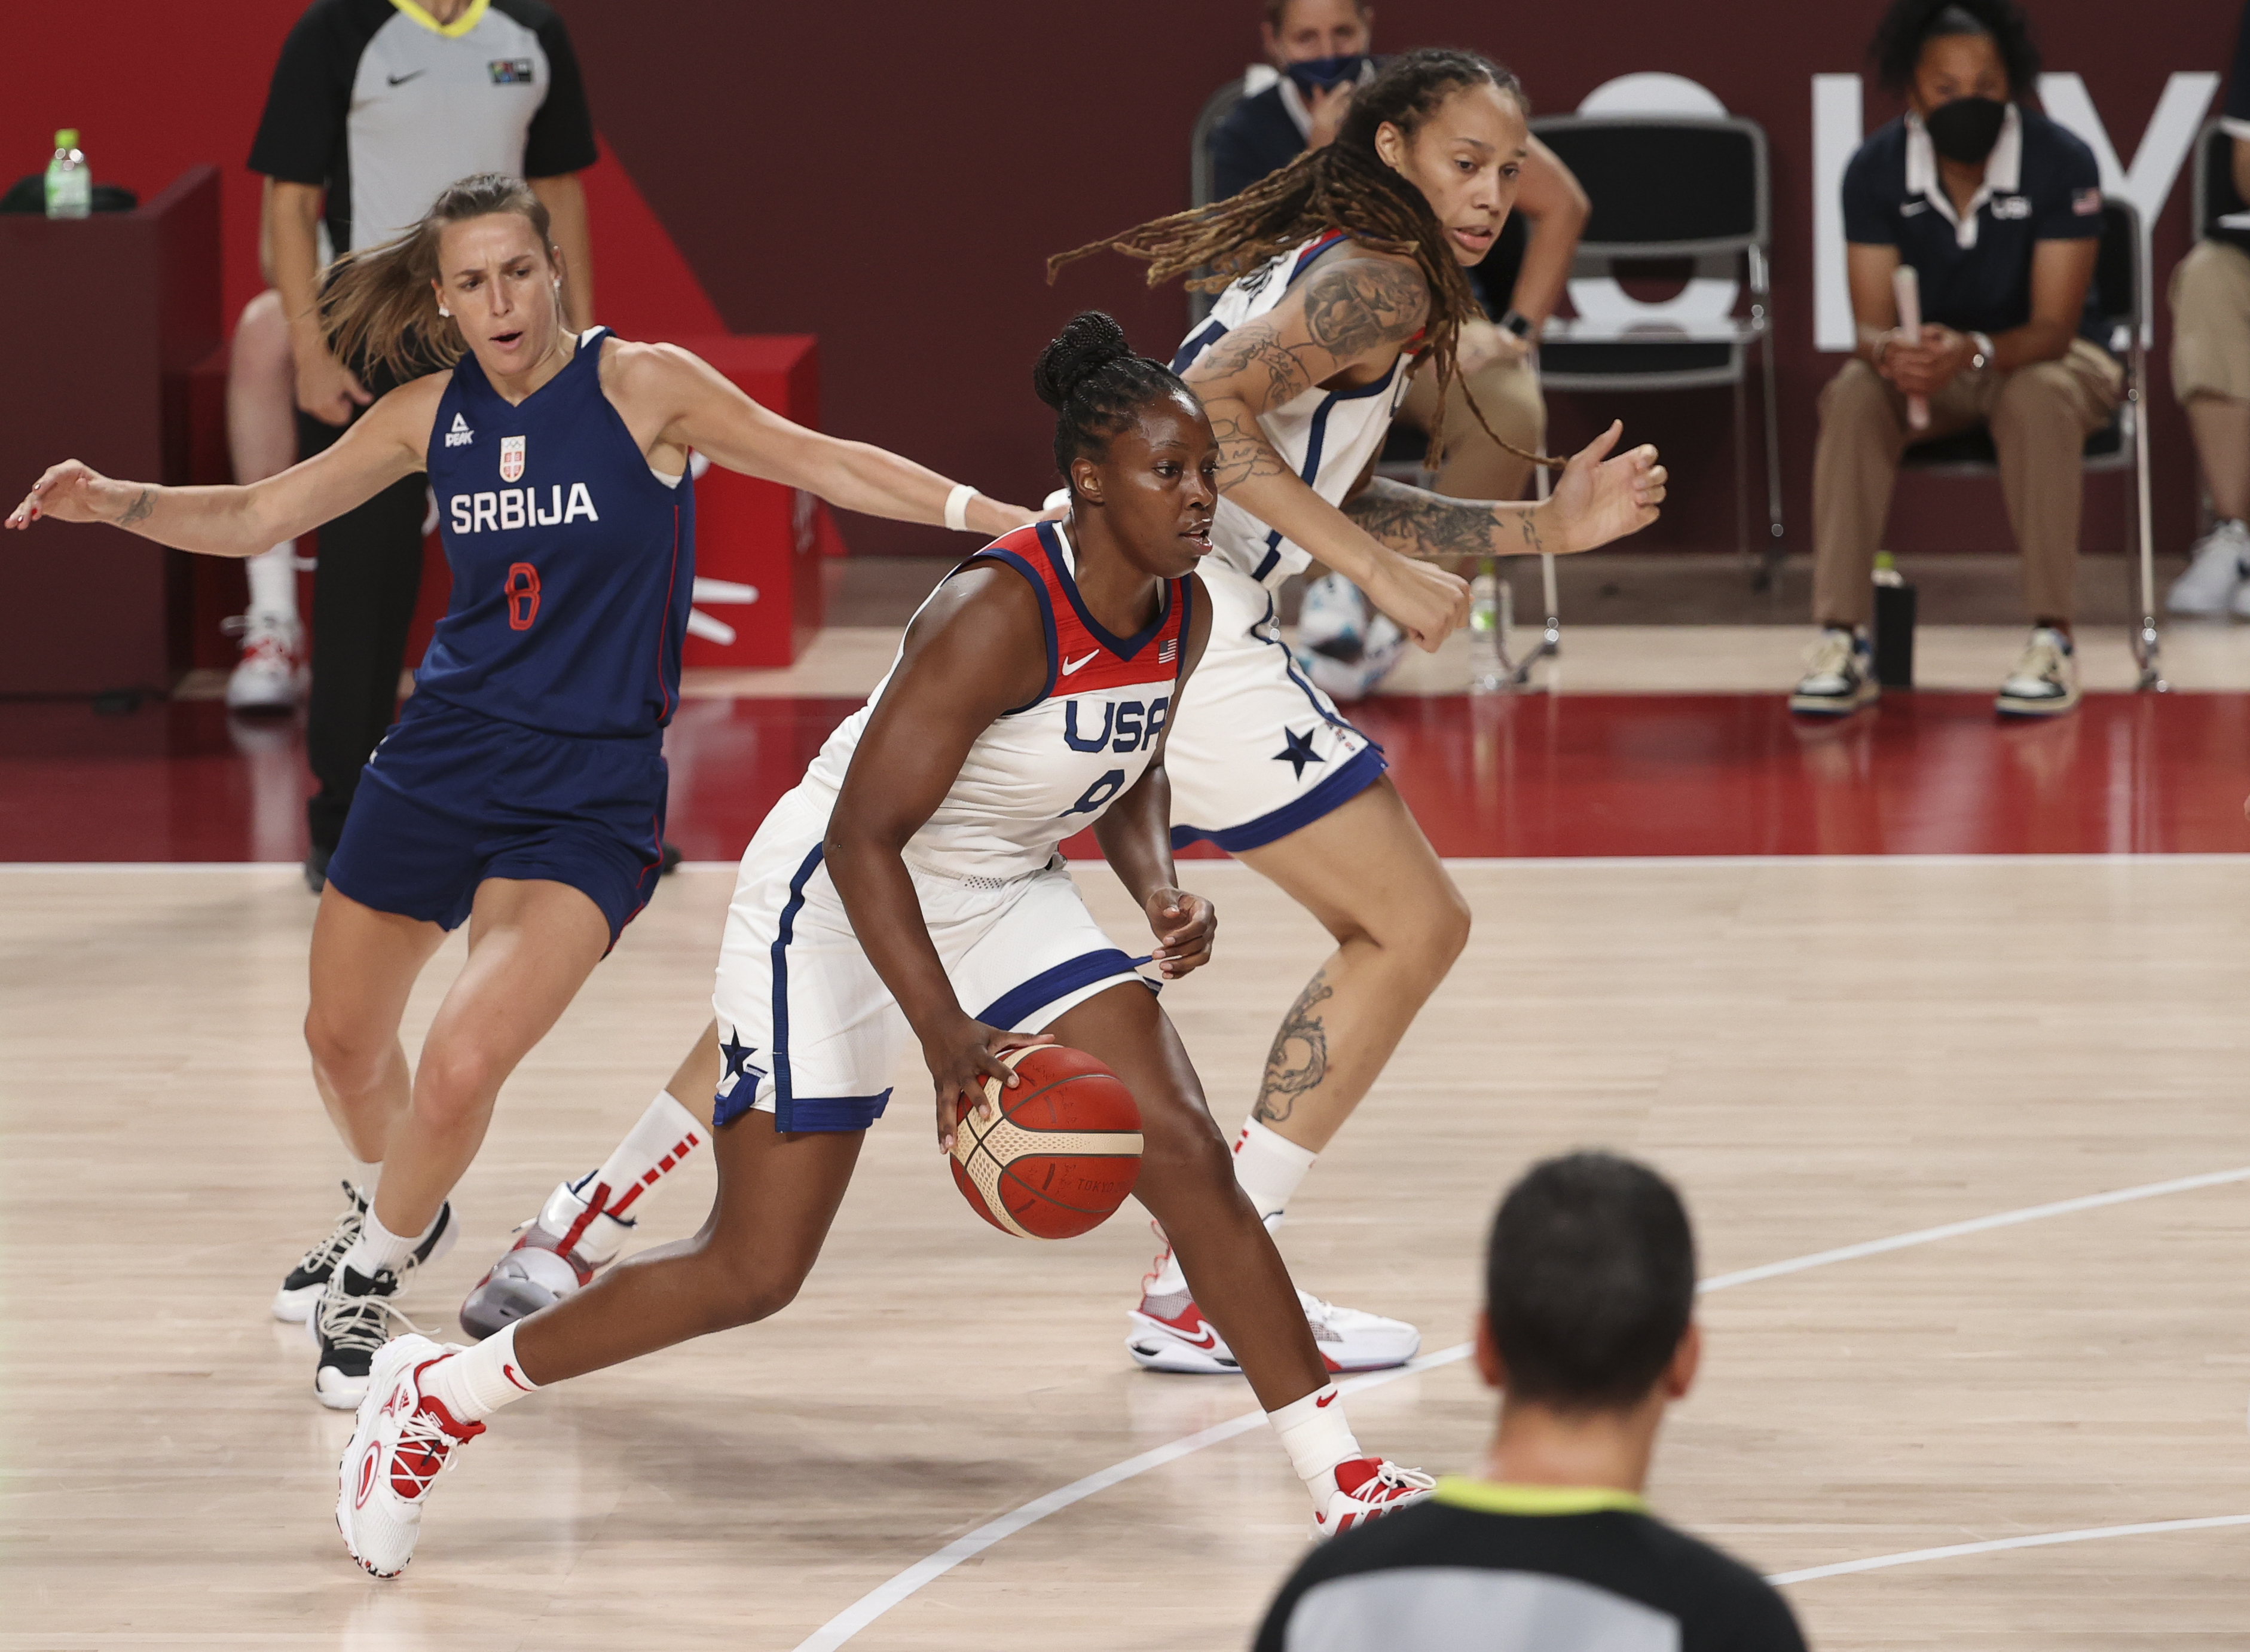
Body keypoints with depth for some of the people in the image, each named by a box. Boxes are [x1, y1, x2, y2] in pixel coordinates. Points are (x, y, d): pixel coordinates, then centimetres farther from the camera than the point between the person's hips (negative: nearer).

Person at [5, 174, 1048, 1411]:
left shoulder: (644, 389, -11)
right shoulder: (432, 414, 1)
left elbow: (821, 463, -9)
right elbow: (255, 520, 7)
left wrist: (994, 514, -17)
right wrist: (113, 504, -9)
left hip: (589, 792, -5)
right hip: (442, 757, 5)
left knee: (459, 1070, -19)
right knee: (345, 1039, 17)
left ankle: (369, 1280, 7)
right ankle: (393, 1208, 50)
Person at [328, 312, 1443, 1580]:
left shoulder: (1184, 614, -6)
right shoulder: (999, 615, -30)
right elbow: (864, 834, -29)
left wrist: (1161, 891, -6)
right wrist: (947, 1037, -35)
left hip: (1008, 900, 7)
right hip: (837, 906, -7)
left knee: (1189, 1153, -8)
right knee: (753, 1273, -3)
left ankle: (1347, 1485, 0)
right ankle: (437, 1400, 16)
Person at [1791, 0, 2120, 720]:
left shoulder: (2062, 163, -23)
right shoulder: (1875, 170, -15)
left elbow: (2052, 328, -24)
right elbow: (1871, 322, -16)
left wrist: (1973, 352, -46)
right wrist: (1891, 352, -42)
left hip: (2046, 356, -2)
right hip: (1927, 360, 2)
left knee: (2038, 399, -38)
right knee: (1852, 397, -30)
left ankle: (2052, 640, -31)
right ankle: (1841, 640, -32)